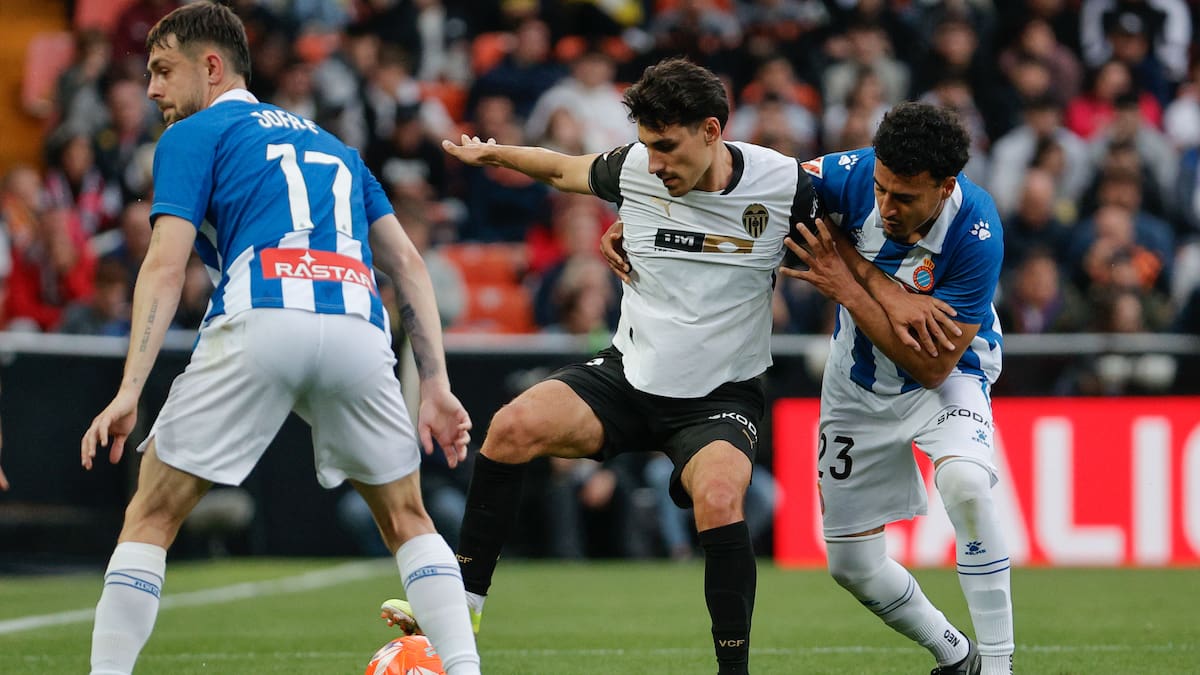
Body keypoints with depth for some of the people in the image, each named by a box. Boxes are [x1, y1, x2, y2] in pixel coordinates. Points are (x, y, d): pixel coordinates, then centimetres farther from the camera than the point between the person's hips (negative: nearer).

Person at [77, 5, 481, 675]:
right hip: (359, 330, 4)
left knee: (151, 515, 7)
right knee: (407, 521, 21)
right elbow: (408, 261, 23)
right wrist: (436, 387, 18)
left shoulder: (193, 135, 16)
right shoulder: (329, 144, 33)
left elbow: (166, 267, 1)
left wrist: (129, 392, -6)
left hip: (260, 323, -4)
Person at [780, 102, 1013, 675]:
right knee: (851, 564, 6)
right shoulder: (853, 175, -25)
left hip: (945, 378, -4)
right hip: (858, 384, 4)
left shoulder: (975, 235, -33)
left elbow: (933, 365, -32)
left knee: (964, 482, -35)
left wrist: (845, 288, -34)